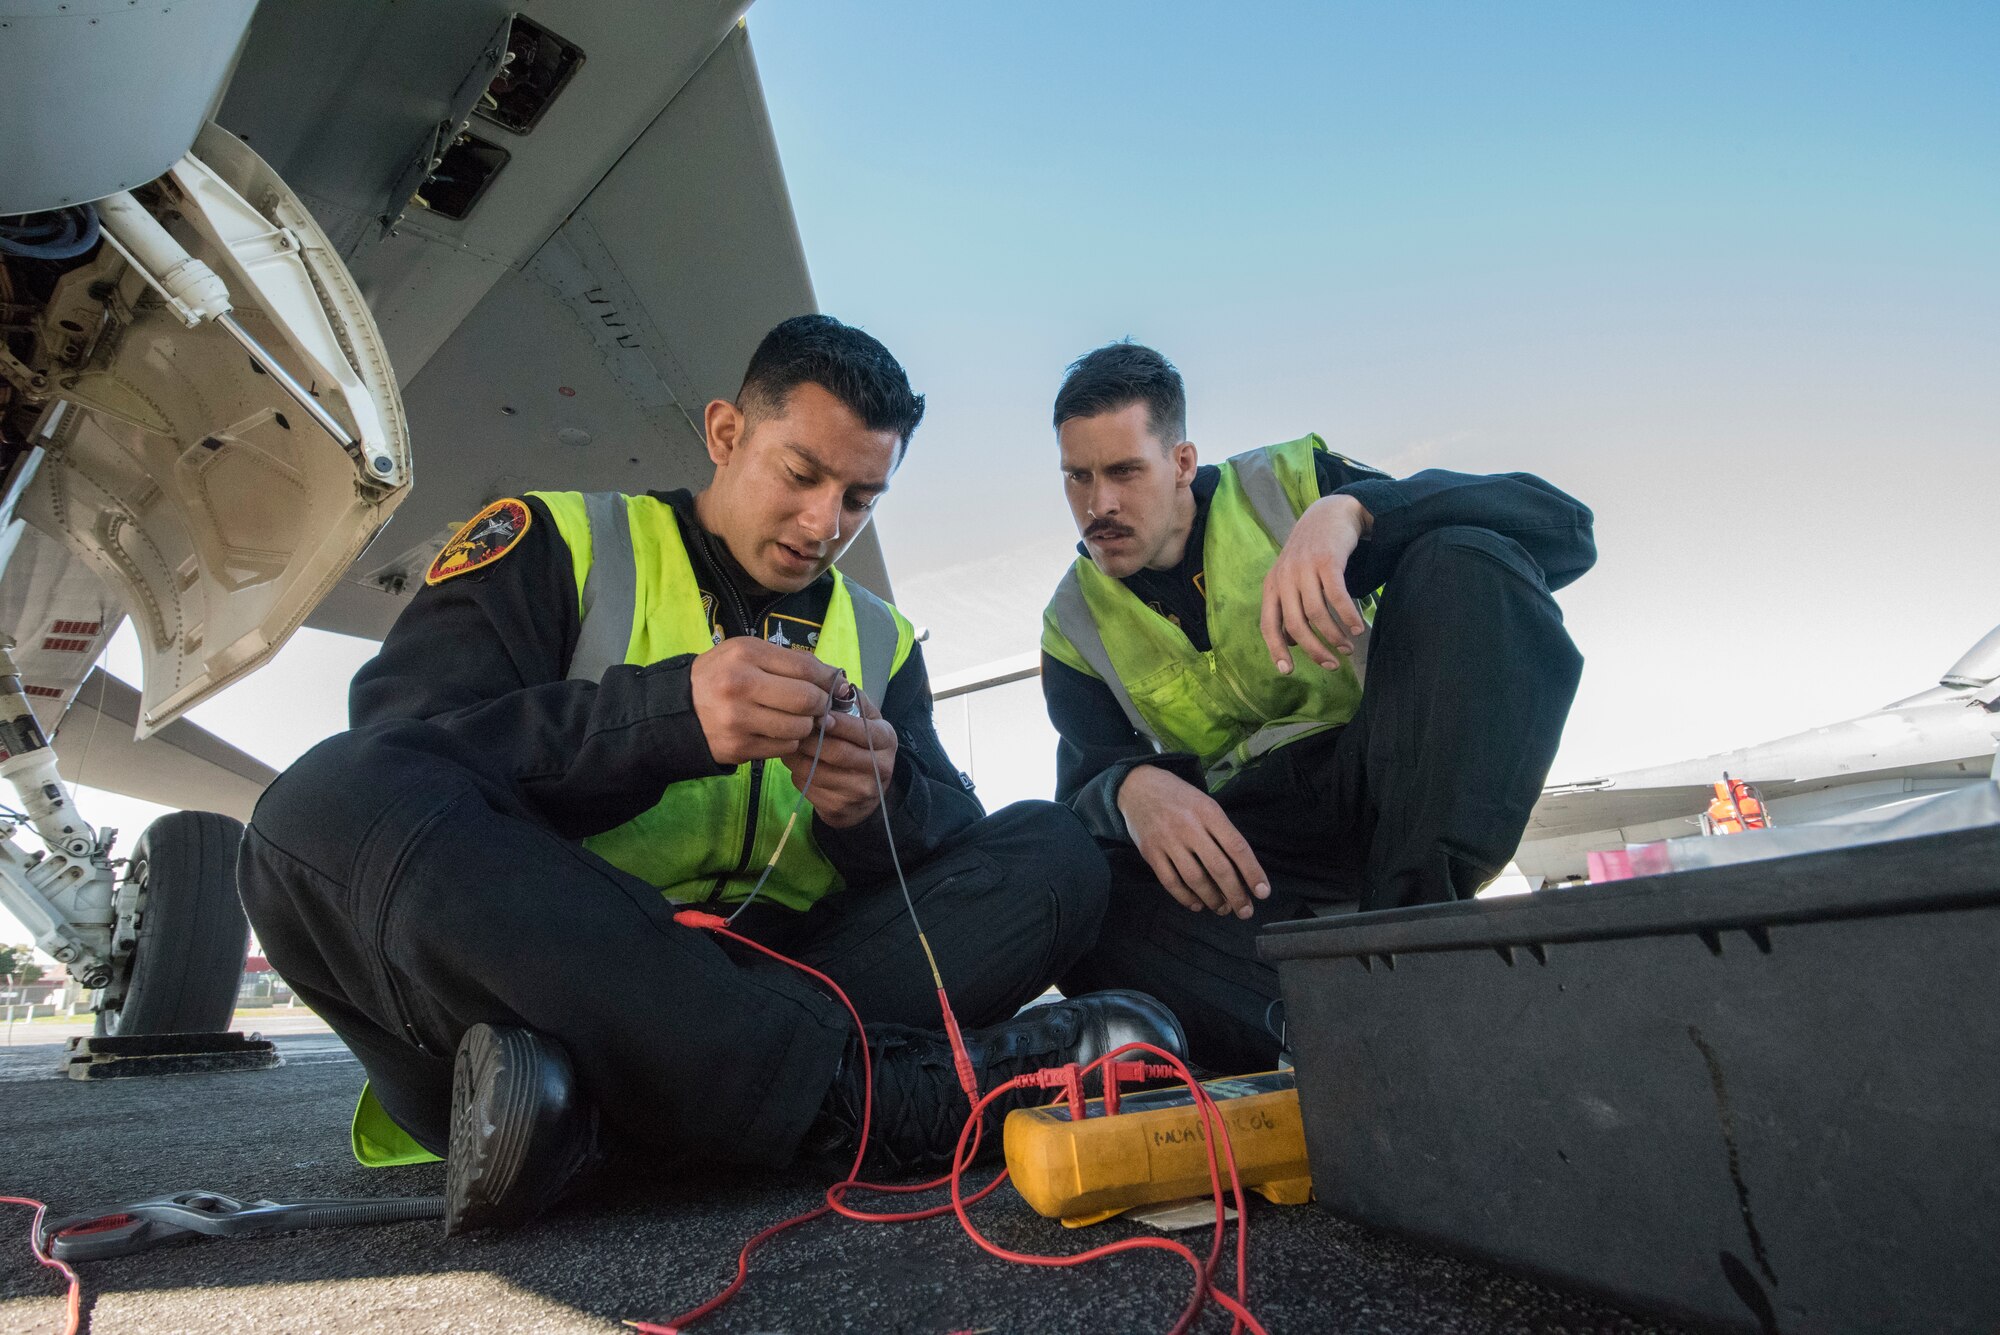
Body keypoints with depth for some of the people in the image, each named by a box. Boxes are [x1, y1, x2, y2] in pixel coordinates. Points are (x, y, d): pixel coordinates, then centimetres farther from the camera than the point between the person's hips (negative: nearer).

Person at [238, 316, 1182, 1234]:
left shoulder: (881, 641, 16)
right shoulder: (558, 540, 6)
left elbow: (951, 846, 7)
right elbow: (394, 752, -10)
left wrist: (878, 810, -17)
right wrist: (670, 715, -25)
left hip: (770, 978, 3)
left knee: (1053, 852, -10)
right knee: (334, 800, -29)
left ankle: (579, 1093, -25)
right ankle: (881, 1091, -33)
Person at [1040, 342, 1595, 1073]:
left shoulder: (1287, 483, -2)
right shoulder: (1075, 627, 6)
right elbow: (1087, 787, -3)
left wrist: (1350, 511, -30)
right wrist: (1132, 787, -29)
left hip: (1389, 787, -1)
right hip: (1240, 844, 2)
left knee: (1467, 559, -24)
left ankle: (1409, 929, -32)